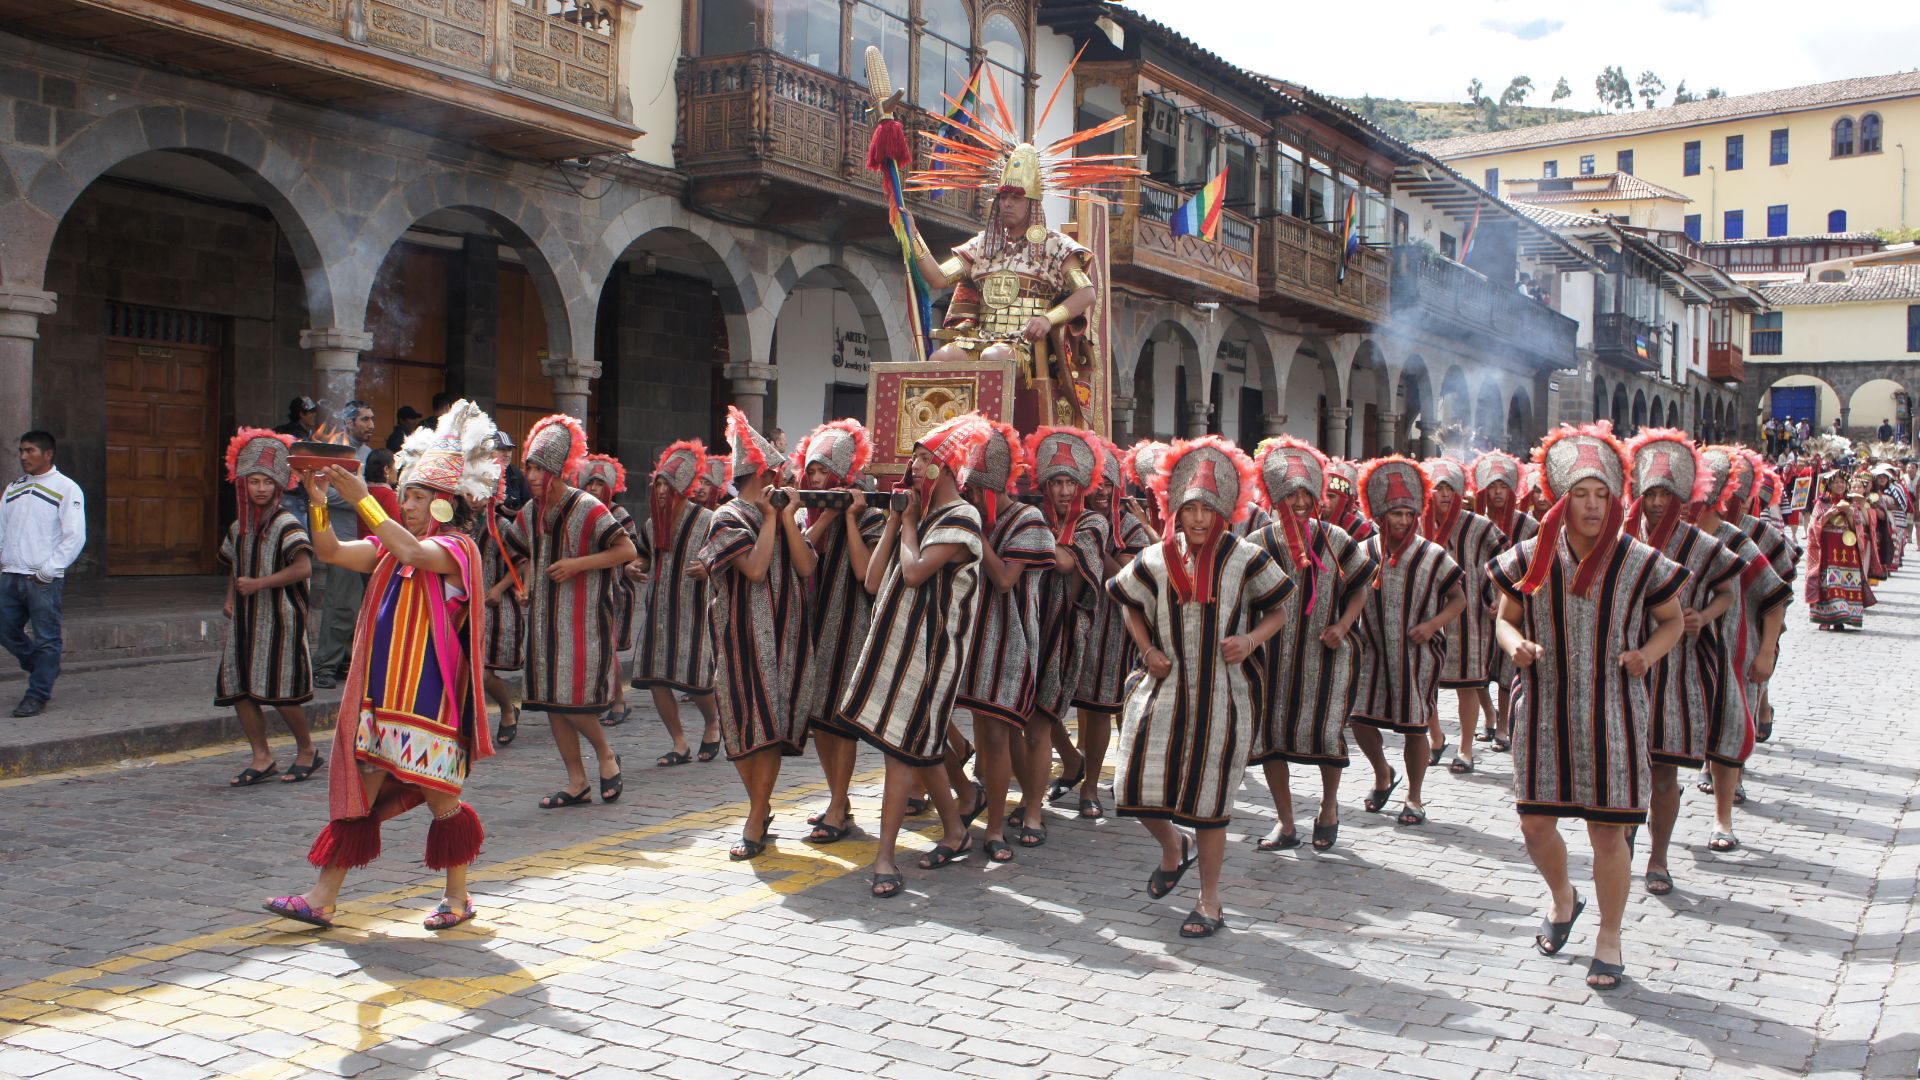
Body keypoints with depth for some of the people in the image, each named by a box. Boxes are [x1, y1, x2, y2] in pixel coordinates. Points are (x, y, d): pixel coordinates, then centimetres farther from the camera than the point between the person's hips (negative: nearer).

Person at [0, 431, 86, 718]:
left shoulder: (66, 489, -4)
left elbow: (75, 536, -9)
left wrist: (47, 571, -13)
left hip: (44, 579, -6)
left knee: (46, 638, -2)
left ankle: (37, 696, 6)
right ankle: (44, 670, 30)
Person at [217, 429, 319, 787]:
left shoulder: (286, 525, -10)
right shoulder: (238, 528, 13)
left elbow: (303, 568, -22)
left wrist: (259, 583, -23)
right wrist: (230, 598, 11)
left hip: (279, 619, -7)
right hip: (245, 620, 7)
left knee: (279, 692, -5)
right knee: (237, 687, 2)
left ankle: (307, 751, 15)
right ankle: (262, 758, 11)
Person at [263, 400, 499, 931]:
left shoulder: (457, 548, -7)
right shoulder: (389, 548, 15)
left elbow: (412, 553, -28)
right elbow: (332, 552, 2)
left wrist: (362, 499, -30)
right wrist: (319, 503, -14)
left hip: (427, 695, -7)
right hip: (379, 689, 7)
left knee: (440, 797, 4)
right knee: (357, 793, 6)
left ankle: (457, 896, 19)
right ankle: (322, 899, 10)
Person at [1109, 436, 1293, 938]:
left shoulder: (1245, 558, -5)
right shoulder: (1157, 559, 2)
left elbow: (1277, 610, 5)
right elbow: (1129, 603, 19)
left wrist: (1251, 639, -13)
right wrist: (1147, 650, 5)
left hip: (1223, 693, -3)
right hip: (1167, 688, 3)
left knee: (1208, 795, 3)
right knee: (1137, 782, -1)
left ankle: (1209, 902, 18)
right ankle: (1173, 847, 33)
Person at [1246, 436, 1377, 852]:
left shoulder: (1334, 539, 0)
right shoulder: (1261, 542, -2)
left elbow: (1359, 586, 9)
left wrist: (1343, 624, -6)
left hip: (1325, 653, 0)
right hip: (1274, 653, 1)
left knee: (1325, 730, -1)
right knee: (1271, 731, 1)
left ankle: (1329, 806, 29)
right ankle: (1285, 824, 16)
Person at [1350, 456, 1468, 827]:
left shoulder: (1433, 556, -4)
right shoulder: (1365, 553, 1)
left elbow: (1458, 598, 3)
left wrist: (1432, 624, -13)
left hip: (1419, 655, -2)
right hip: (1375, 653, 2)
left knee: (1415, 727, 3)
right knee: (1361, 719, -2)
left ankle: (1414, 798, 21)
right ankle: (1383, 775, 29)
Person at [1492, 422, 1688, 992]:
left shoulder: (1640, 562, -4)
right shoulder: (1532, 557, -1)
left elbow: (1672, 621, 10)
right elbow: (1506, 618, 10)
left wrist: (1648, 653, -10)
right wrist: (1516, 646, -12)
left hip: (1612, 714, -2)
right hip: (1544, 710, 2)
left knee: (1608, 832, 1)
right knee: (1535, 822, 6)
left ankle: (1609, 939, 20)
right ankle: (1563, 898, 38)